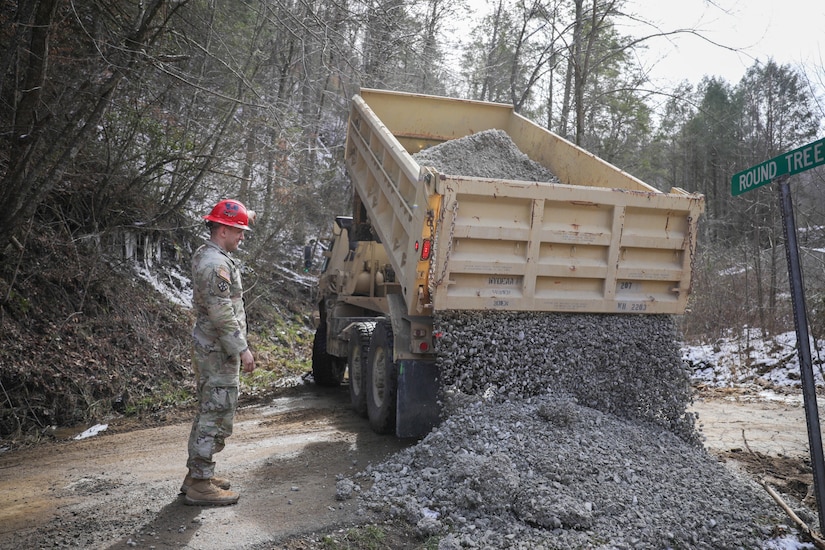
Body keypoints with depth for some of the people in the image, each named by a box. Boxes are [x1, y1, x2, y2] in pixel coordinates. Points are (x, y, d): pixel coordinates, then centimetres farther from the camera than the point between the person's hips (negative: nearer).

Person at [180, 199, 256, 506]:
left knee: (208, 413, 18)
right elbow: (222, 315, -25)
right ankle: (200, 485, 4)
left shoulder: (204, 255, 11)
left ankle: (196, 475, 28)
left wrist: (242, 218, 28)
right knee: (216, 416, -4)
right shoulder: (216, 265, -21)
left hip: (206, 348, 11)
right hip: (219, 352, -11)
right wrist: (242, 350, -21)